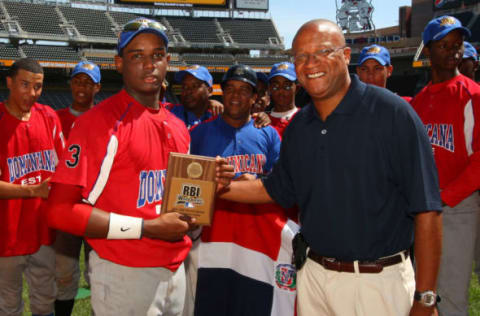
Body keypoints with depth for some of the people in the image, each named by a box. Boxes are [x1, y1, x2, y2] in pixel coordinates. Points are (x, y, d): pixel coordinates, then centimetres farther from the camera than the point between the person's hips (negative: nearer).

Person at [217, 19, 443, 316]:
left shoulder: (392, 113, -13)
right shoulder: (298, 126, 6)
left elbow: (426, 209, -15)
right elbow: (277, 189, 19)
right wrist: (224, 187, 2)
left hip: (378, 281, -5)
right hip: (313, 275, 6)